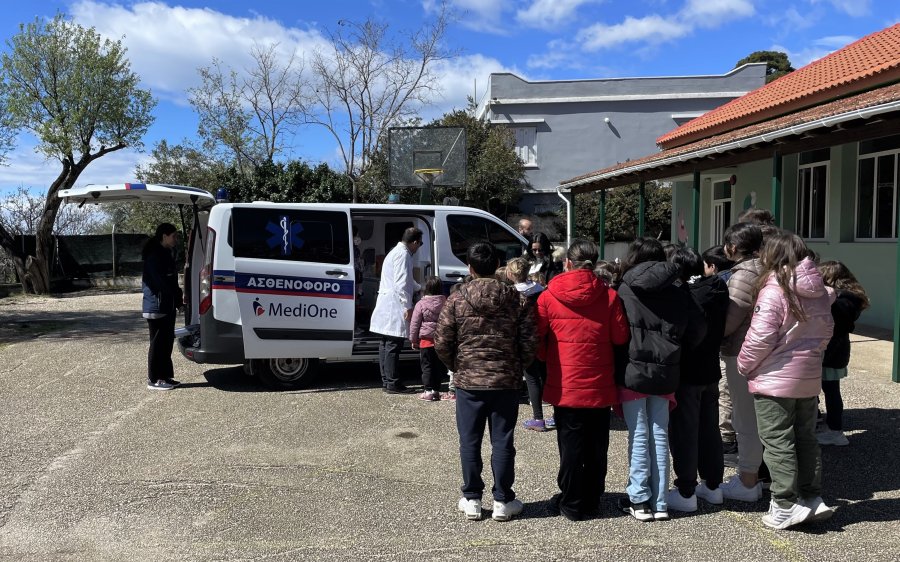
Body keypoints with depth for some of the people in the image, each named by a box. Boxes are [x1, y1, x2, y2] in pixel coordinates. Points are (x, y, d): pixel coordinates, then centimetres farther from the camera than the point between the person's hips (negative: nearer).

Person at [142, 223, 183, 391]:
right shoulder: (154, 256, -15)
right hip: (157, 306, -10)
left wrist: (178, 298, 7)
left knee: (166, 341, 14)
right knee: (158, 343, -2)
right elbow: (161, 282, -21)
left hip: (167, 306, 10)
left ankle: (165, 377, 22)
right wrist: (179, 298, -15)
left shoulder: (164, 254, 16)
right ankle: (154, 380, 6)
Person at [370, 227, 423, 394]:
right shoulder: (403, 255, -12)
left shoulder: (396, 252, 22)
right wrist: (408, 306, -19)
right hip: (394, 307, -11)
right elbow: (401, 284, -20)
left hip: (386, 306, 11)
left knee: (386, 344, 12)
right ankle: (393, 384, -5)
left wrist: (420, 288, 45)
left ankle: (386, 381, 18)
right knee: (393, 345, -8)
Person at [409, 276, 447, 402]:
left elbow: (415, 324, -4)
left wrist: (414, 340, 5)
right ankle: (436, 390, 16)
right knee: (439, 366, 11)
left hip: (426, 340, -3)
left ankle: (428, 391, 3)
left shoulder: (421, 304, -8)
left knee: (427, 366, 4)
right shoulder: (446, 303, 1)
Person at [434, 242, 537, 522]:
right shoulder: (516, 299, -2)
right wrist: (518, 367, 12)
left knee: (470, 442, 10)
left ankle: (471, 499, 19)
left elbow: (442, 343, -6)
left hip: (468, 382, 0)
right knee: (502, 441, 9)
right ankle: (503, 501, 17)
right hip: (506, 381, 1)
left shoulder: (456, 299, -5)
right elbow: (529, 341, -3)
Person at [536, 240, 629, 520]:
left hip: (565, 385, -1)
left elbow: (538, 340, -2)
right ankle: (592, 500, 27)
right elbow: (620, 337, -1)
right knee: (597, 446, 15)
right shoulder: (609, 296, -6)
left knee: (570, 445, 8)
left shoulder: (548, 297, -7)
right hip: (600, 385, 1)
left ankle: (571, 504, 17)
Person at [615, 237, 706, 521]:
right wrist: (677, 351, 14)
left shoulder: (625, 290, -7)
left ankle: (640, 500, 8)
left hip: (633, 372, -3)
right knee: (660, 436, 10)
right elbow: (698, 328, 2)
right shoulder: (678, 293, 2)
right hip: (665, 374, 3)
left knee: (639, 437, 4)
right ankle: (659, 502, 15)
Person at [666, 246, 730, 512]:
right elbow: (724, 328, 11)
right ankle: (712, 485, 27)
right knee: (709, 429, 17)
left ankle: (686, 492, 7)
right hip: (711, 371, 7)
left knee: (684, 432, 1)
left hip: (685, 373, -7)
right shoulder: (717, 290, 1)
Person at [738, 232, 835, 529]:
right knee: (805, 438, 17)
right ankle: (813, 498, 25)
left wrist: (743, 365, -7)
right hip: (809, 378, 7)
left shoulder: (773, 292, -19)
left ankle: (785, 505, 8)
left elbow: (760, 338, -21)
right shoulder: (820, 292, 4)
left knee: (778, 441, 3)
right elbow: (826, 331, 12)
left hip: (775, 379, -7)